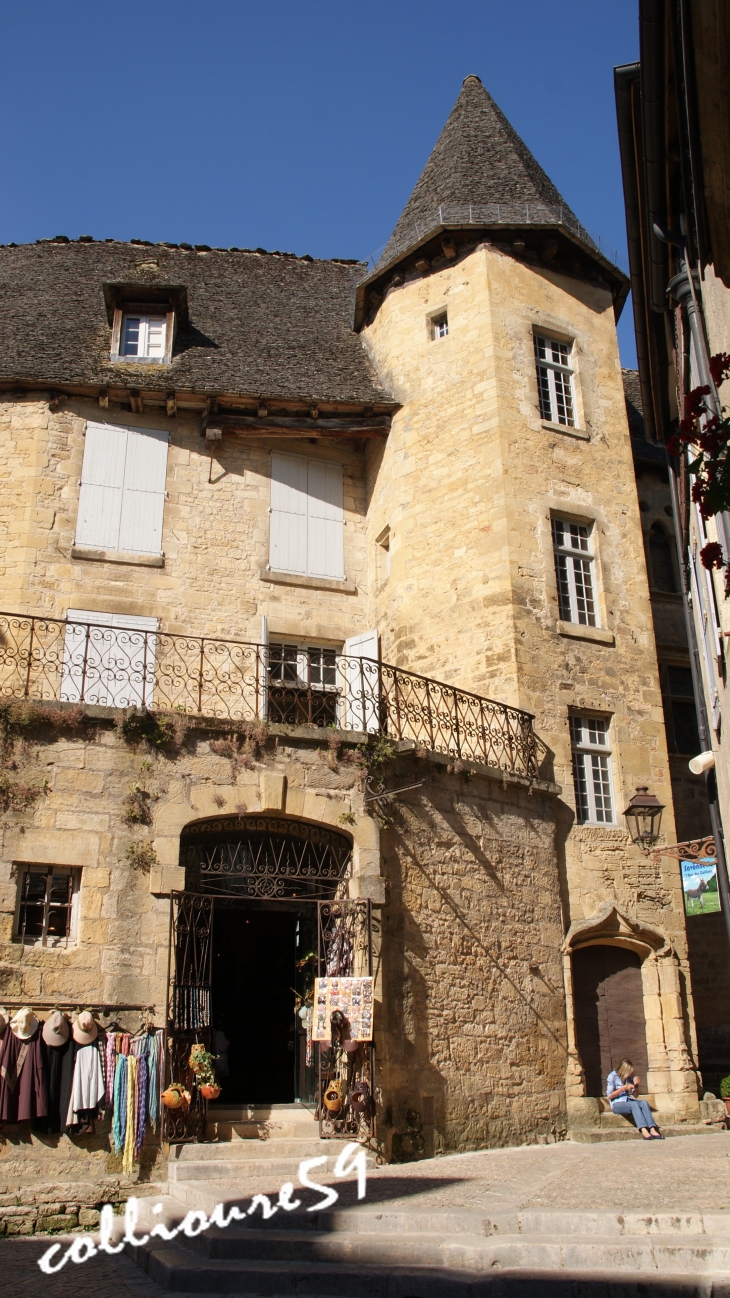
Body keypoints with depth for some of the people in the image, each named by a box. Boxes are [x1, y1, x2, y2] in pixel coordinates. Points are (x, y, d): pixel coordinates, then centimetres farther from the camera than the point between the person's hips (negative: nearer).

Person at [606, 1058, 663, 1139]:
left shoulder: (630, 1076, 10)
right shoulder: (612, 1076, -5)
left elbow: (635, 1095, 14)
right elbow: (609, 1096, -9)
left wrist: (636, 1085, -6)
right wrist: (624, 1088, -16)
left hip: (628, 1101, 5)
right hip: (617, 1104, -5)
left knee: (644, 1102, -25)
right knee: (634, 1104, -34)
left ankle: (652, 1130, -41)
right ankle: (644, 1131, -50)